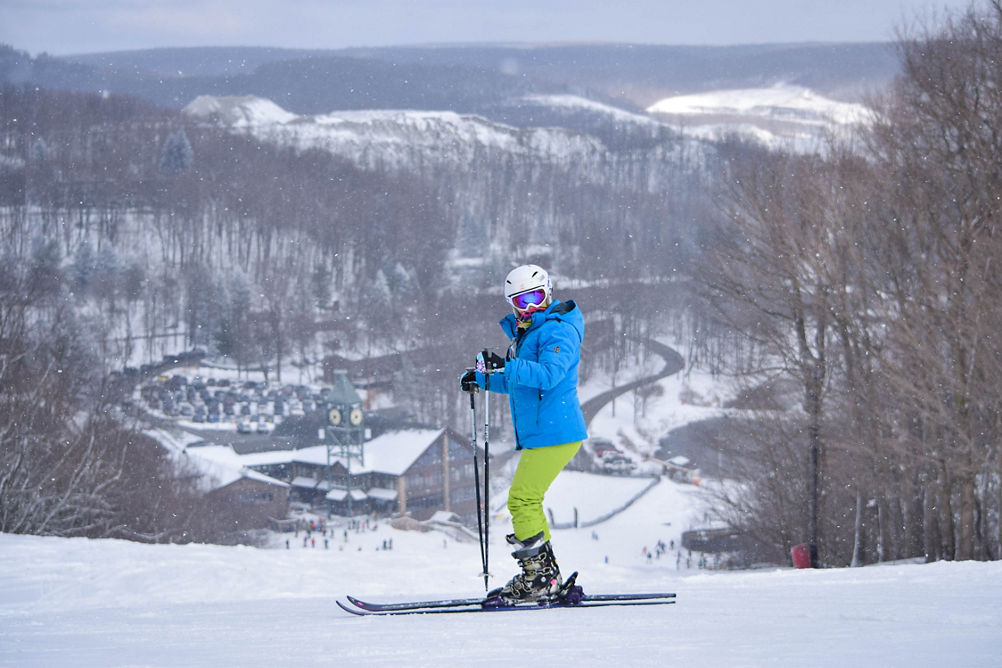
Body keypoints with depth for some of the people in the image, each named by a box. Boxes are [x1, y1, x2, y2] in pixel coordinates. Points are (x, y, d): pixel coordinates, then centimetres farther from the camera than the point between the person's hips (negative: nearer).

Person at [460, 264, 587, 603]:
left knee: (522, 499, -13)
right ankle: (547, 576, 18)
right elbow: (516, 383, 33)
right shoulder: (525, 333, 20)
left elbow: (549, 375, -27)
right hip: (538, 435, 10)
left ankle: (539, 577, -11)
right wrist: (481, 378, 17)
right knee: (526, 501, 14)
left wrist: (507, 366, -37)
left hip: (554, 432, -10)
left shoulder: (558, 331, -11)